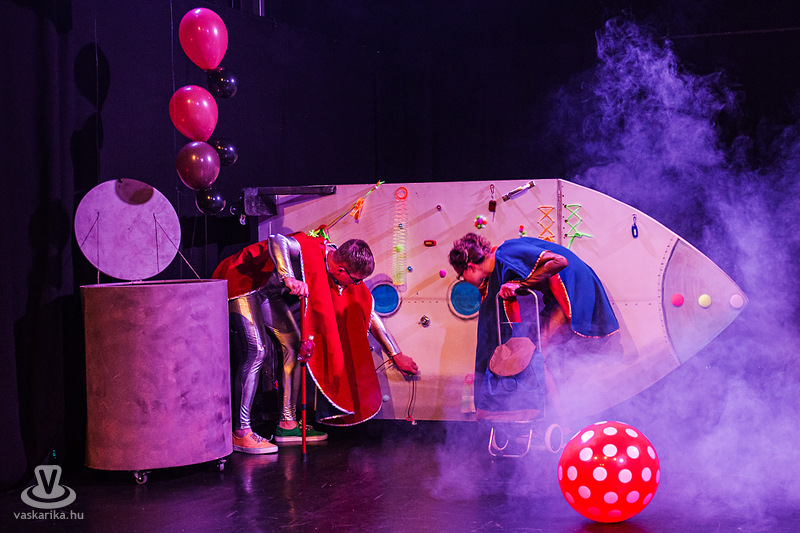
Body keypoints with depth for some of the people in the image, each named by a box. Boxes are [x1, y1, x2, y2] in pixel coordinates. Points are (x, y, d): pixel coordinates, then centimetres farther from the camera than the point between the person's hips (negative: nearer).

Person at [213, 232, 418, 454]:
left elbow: (369, 315, 0)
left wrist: (397, 356, 3)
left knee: (293, 346, 3)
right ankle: (240, 433, -17)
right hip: (241, 283, -9)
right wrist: (289, 279, -63)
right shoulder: (310, 252, -33)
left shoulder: (347, 276, -8)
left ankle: (287, 424, 11)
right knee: (258, 349, -20)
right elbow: (276, 240, -52)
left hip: (269, 293, 9)